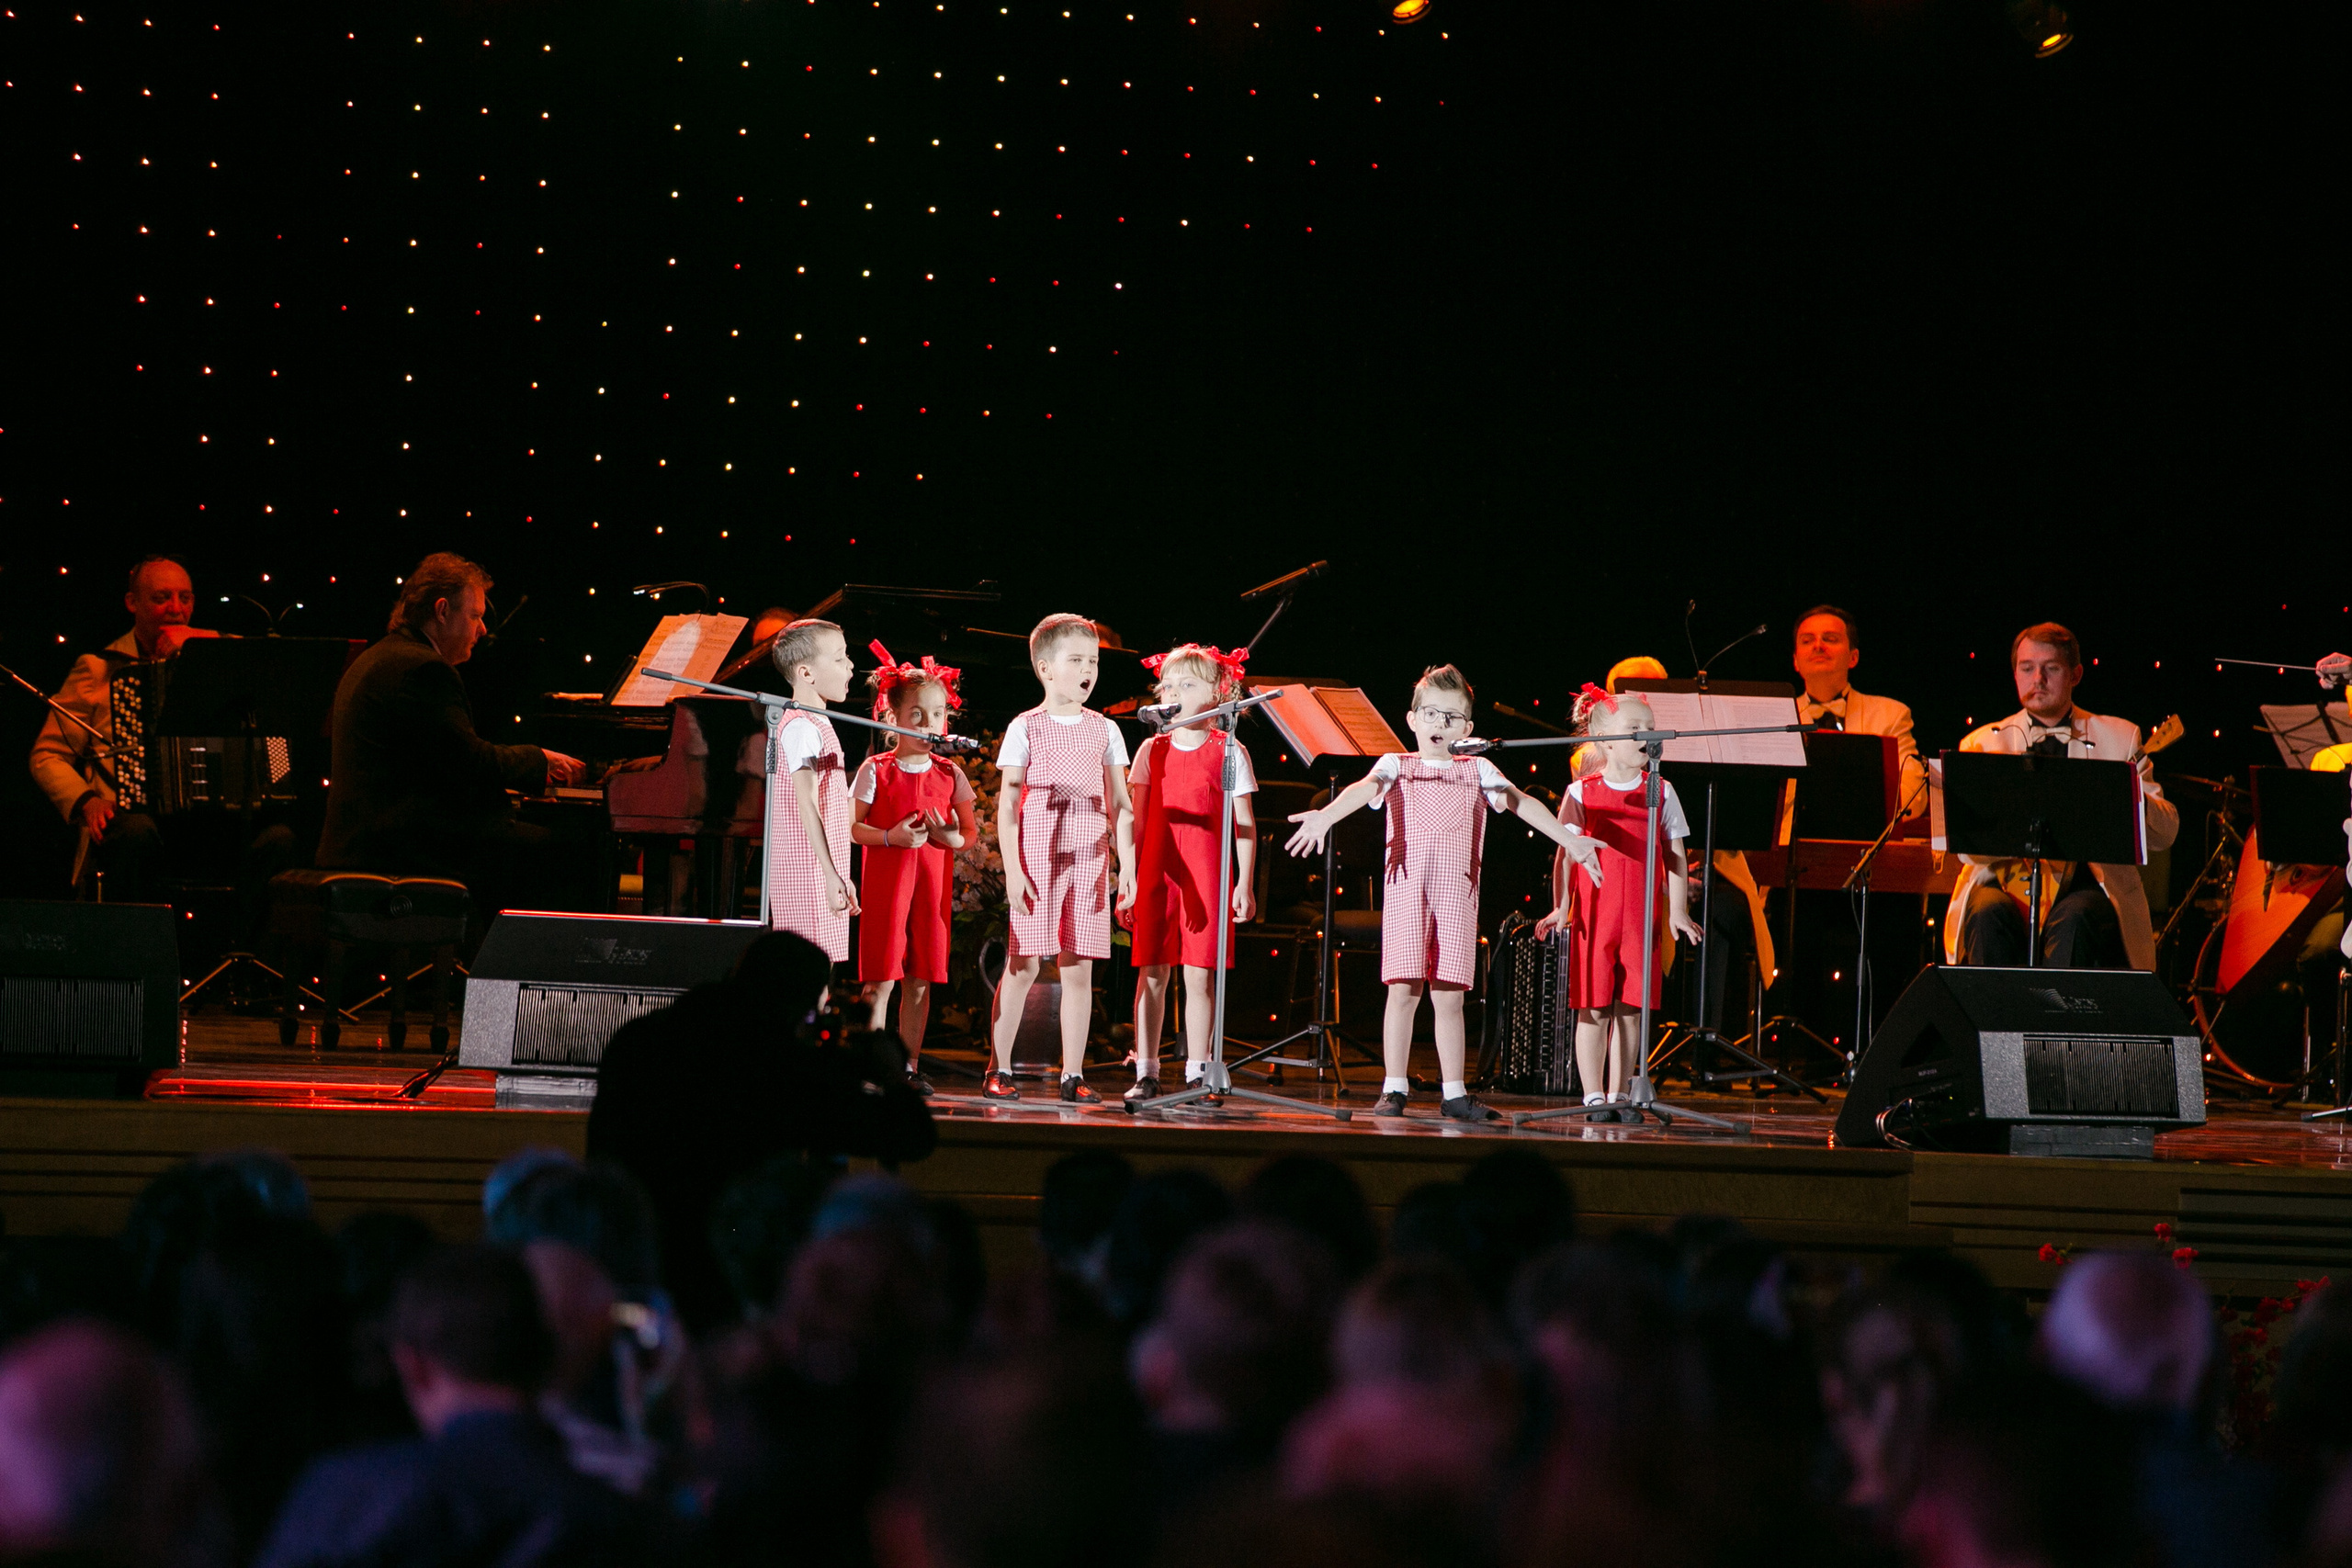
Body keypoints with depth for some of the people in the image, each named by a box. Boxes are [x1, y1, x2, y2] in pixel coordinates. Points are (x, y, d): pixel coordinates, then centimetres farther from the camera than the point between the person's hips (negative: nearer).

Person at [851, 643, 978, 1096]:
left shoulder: (949, 776, 8)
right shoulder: (875, 770, -1)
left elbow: (971, 830, 12)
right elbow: (851, 826, -2)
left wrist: (954, 838, -10)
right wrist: (890, 837, -17)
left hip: (933, 880, 3)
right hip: (885, 878, -3)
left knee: (921, 980, 5)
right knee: (881, 979, -4)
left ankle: (910, 1064, 12)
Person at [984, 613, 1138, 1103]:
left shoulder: (1105, 731, 11)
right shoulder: (1026, 728, 1)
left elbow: (1119, 805, 10)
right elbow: (1007, 804, -1)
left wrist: (1127, 866, 2)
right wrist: (1012, 868, -9)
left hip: (1088, 860, 3)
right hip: (1036, 857, -3)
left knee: (1079, 968, 2)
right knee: (1023, 965, -3)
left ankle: (1073, 1074, 6)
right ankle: (1000, 1070, 6)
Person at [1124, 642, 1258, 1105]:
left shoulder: (1228, 751, 2)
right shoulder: (1152, 750, 9)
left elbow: (1244, 825, 2)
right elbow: (1137, 822, 11)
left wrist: (1244, 884, -3)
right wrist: (1129, 880, 7)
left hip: (1205, 876, -2)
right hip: (1155, 873, 2)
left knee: (1199, 976, -1)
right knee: (1151, 974, 1)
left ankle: (1197, 1072, 6)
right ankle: (1146, 1073, 6)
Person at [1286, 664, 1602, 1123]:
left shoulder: (1477, 770, 17)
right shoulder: (1396, 766, 11)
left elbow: (1522, 803, 7)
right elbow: (1362, 789, -9)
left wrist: (1569, 839, -5)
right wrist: (1325, 816, -29)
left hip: (1457, 890, 2)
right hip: (1406, 884, -2)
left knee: (1449, 995, 2)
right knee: (1404, 989, -6)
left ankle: (1454, 1093, 8)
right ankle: (1394, 1089, 0)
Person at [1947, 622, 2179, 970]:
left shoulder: (2119, 737, 13)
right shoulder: (1984, 743, 11)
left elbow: (2165, 833, 5)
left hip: (2086, 884, 0)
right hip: (2007, 882, 1)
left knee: (2074, 918, -34)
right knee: (1989, 914, -33)